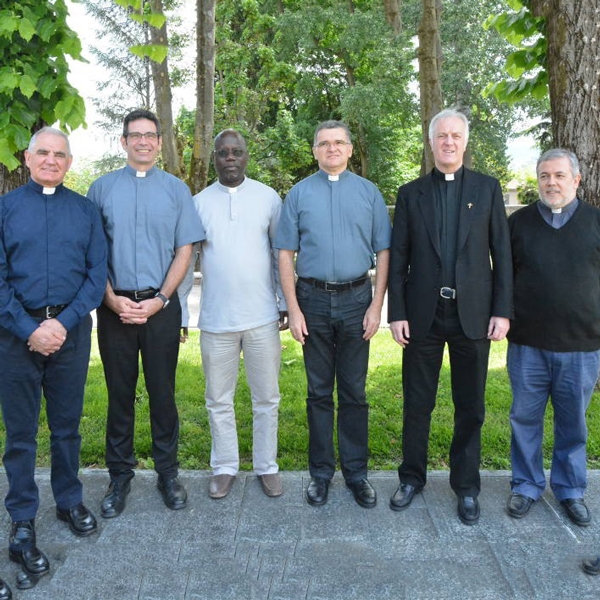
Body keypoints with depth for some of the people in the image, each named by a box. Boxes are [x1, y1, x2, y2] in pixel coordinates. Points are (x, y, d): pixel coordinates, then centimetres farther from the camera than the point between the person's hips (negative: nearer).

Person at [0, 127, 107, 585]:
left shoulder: (85, 210, 6)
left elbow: (97, 272, 0)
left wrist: (64, 322, -11)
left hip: (72, 329, 1)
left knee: (68, 424, 13)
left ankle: (70, 501, 32)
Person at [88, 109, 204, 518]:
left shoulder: (176, 189, 6)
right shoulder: (102, 188, 7)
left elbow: (185, 250, 2)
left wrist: (160, 300, -8)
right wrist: (113, 300, -7)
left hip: (161, 307, 0)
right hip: (115, 308, 1)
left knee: (163, 392, 7)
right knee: (120, 393, 8)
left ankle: (168, 473, 21)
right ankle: (120, 477, 22)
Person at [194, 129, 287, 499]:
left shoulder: (269, 198, 2)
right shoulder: (199, 203, 4)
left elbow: (281, 253, 6)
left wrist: (286, 303, 3)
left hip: (263, 317, 0)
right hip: (216, 320, 1)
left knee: (267, 398, 10)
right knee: (219, 400, 11)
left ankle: (267, 466, 26)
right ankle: (225, 468, 27)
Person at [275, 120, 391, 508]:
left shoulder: (369, 192, 5)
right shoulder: (299, 193, 5)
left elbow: (383, 251, 3)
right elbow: (286, 254, 2)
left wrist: (377, 305, -5)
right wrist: (293, 309, -5)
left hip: (356, 299, 0)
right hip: (313, 299, 0)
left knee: (354, 392, 8)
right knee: (319, 392, 10)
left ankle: (356, 472, 22)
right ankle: (321, 472, 23)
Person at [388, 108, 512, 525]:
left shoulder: (487, 189, 6)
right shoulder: (411, 193, 6)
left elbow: (502, 253, 2)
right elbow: (398, 258, 4)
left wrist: (502, 311, -5)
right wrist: (396, 313, -3)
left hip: (472, 314, 0)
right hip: (423, 314, 0)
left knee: (470, 407, 10)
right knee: (417, 403, 10)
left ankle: (467, 487, 26)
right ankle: (413, 478, 28)